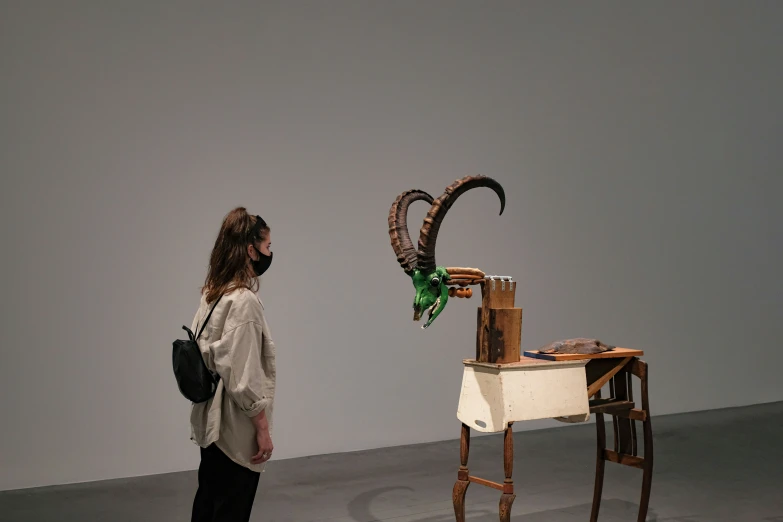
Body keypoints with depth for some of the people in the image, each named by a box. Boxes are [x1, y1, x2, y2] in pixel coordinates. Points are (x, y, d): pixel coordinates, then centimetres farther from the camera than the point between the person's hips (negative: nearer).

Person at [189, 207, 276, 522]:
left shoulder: (213, 294, 6)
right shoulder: (243, 300, -21)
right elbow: (244, 377, -23)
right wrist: (262, 428, -14)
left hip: (212, 422, 9)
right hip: (236, 428, -9)